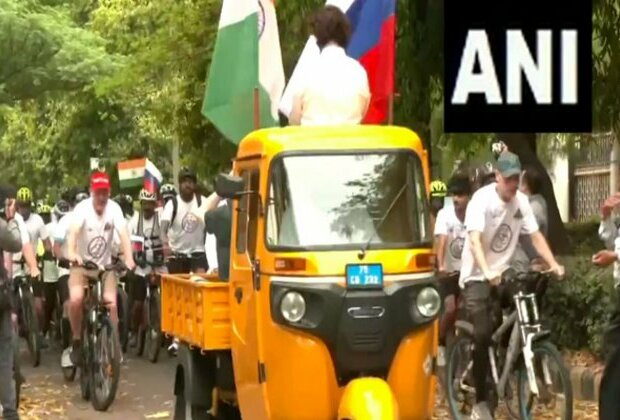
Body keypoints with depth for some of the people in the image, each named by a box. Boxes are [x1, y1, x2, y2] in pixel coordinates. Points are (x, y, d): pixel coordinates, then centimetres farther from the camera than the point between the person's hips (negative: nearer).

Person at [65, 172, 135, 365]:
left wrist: (129, 259, -41)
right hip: (81, 264, -2)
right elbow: (73, 231, -36)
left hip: (105, 266, 2)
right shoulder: (82, 208, -20)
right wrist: (72, 253, -55)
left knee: (111, 304, -13)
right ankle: (77, 341, -2)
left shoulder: (114, 208, -15)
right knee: (76, 299, -23)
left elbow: (123, 234, -26)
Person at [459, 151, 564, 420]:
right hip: (477, 275, -5)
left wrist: (554, 264, -16)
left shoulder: (521, 201, -1)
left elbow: (535, 235, -1)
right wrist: (487, 272, -43)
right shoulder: (481, 199, -18)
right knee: (483, 335, -14)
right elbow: (474, 240, -29)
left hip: (503, 272, 5)